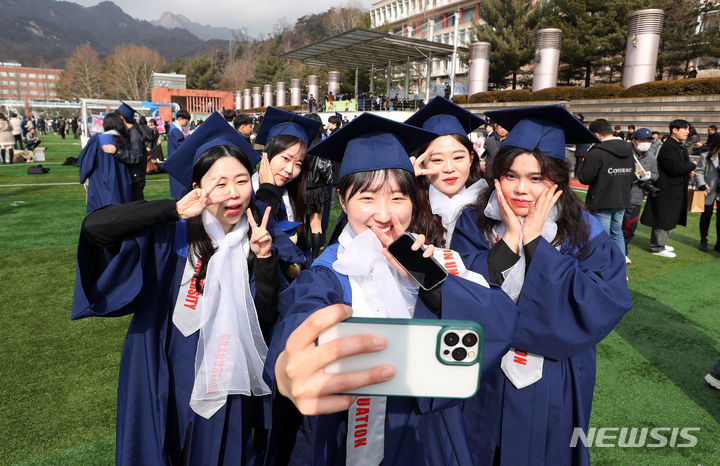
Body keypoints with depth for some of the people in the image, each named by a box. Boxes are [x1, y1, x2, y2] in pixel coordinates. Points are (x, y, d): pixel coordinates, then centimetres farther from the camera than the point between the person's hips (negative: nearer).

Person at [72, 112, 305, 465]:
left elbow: (269, 320, -11)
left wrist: (264, 257, -24)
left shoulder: (262, 239, -6)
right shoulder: (172, 237, -13)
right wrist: (174, 209, -31)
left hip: (230, 390, 2)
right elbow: (94, 226, -25)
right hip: (167, 389, -1)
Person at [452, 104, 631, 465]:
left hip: (552, 394, 0)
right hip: (483, 388, 1)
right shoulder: (472, 225, -8)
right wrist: (510, 237, -24)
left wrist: (533, 240, -24)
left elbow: (597, 311, -23)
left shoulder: (584, 234, -9)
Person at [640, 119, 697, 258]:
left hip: (676, 189, 10)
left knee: (670, 219, 16)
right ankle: (657, 247, 5)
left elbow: (684, 165, 20)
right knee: (663, 219, -4)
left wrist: (689, 171, -2)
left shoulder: (680, 147, 16)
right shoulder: (668, 147, -17)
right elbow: (675, 168, -26)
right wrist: (692, 166, -10)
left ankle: (660, 243, 28)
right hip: (667, 190, -10)